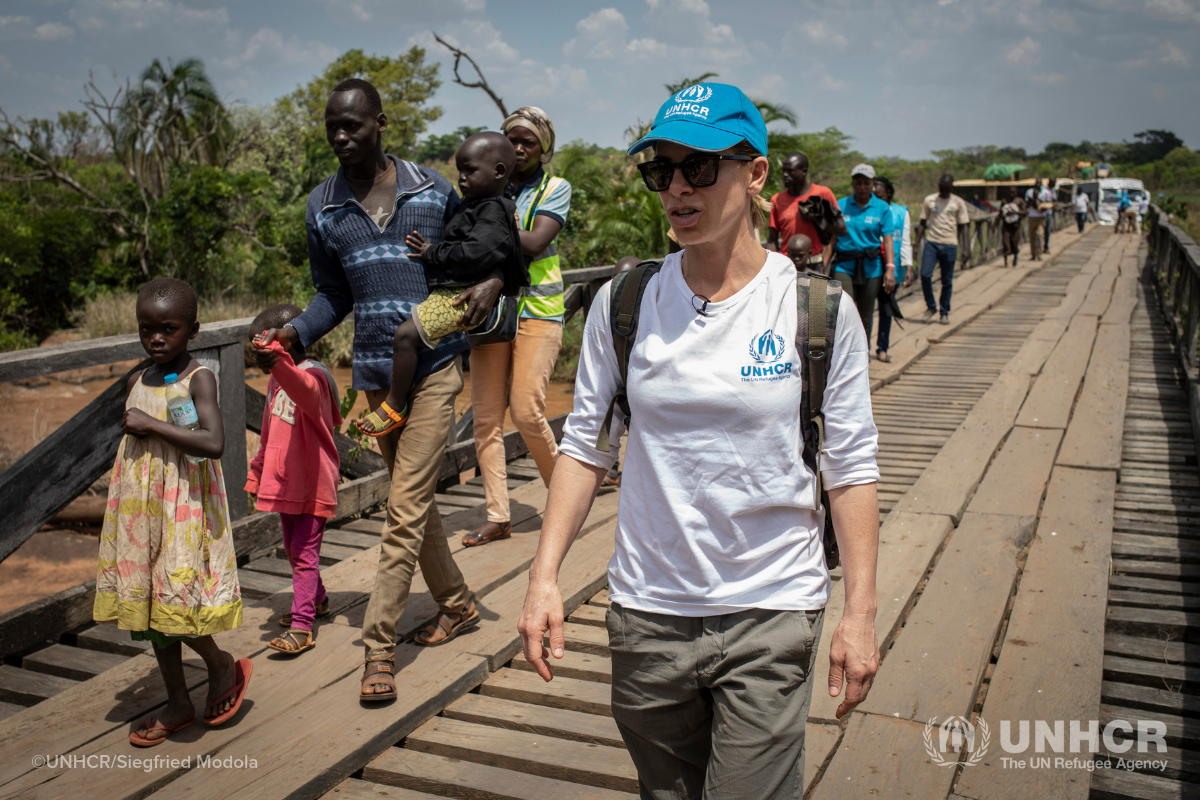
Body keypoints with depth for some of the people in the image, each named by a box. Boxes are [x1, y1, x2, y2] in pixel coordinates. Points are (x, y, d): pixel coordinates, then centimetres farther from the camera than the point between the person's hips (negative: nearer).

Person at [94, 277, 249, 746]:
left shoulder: (199, 379, -11)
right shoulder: (137, 382, 10)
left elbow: (214, 443, -26)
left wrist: (152, 425, -23)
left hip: (183, 509, -7)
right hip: (139, 513, 7)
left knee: (174, 600, -10)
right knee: (147, 604, 11)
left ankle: (224, 668, 19)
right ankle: (177, 705, 26)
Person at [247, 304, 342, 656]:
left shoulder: (313, 376, -18)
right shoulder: (277, 380, 12)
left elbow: (304, 389, -45)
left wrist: (278, 360, -62)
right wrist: (257, 473, 27)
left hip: (313, 484, -9)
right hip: (284, 482, 9)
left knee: (305, 554, -7)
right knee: (293, 549, 20)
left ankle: (302, 626, -4)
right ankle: (317, 601, 38)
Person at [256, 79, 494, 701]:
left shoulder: (433, 187, 1)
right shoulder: (322, 207, 6)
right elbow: (333, 295, 13)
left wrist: (492, 282, -7)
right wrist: (292, 333, -5)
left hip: (435, 364, -4)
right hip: (375, 370, 4)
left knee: (406, 506, -8)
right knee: (413, 498, 14)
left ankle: (379, 646, -1)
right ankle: (456, 604, 33)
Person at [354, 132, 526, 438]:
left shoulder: (494, 211, -14)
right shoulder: (473, 206, 19)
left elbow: (475, 253, -26)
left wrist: (432, 253, -16)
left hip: (461, 295, -12)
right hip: (447, 290, 12)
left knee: (405, 334, -22)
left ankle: (395, 407, -11)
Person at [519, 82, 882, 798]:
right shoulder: (622, 304, -1)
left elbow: (851, 468, -3)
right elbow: (586, 446, 3)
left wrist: (861, 611, -6)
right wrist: (545, 575, -4)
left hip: (772, 612, -2)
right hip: (647, 612, 3)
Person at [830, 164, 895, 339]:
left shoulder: (882, 208, 5)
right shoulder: (840, 205, 6)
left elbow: (887, 239, 0)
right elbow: (832, 238, 8)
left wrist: (890, 268, -11)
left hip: (871, 266, 1)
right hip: (844, 265, -1)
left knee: (866, 316, 8)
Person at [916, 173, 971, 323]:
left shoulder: (958, 203, 4)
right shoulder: (929, 200, 6)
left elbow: (962, 226, 6)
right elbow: (923, 222, 11)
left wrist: (966, 248, -1)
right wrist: (917, 240, -1)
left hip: (950, 245, 0)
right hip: (931, 243, 1)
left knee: (947, 281, 3)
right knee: (925, 275, -13)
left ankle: (944, 313, 15)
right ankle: (931, 307, 7)